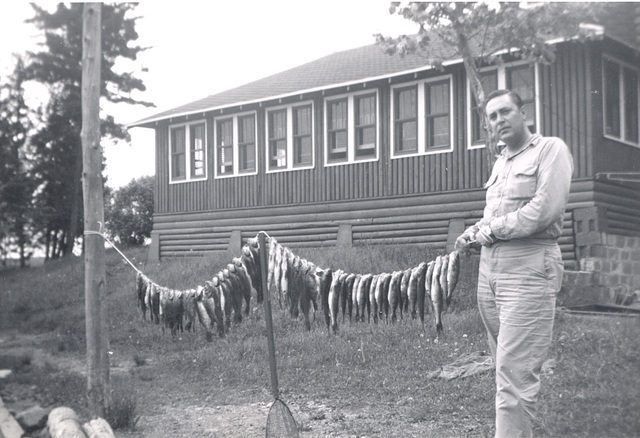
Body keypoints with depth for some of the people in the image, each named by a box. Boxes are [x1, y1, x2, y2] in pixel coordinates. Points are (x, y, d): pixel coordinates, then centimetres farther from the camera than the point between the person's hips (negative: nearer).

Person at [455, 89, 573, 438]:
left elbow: (546, 209, -15)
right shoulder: (500, 162, 22)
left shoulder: (550, 149, -1)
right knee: (506, 367, 10)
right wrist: (473, 232, 8)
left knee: (515, 374, -12)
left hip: (528, 268, -8)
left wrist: (493, 229, -7)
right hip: (489, 268, 8)